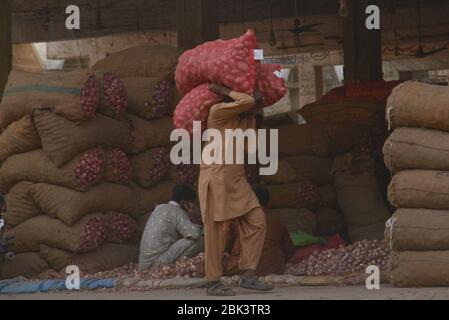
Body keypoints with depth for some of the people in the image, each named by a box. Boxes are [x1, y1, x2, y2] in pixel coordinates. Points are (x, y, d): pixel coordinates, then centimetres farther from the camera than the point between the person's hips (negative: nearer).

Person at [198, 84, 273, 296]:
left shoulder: (245, 119, 15)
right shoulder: (218, 112, -11)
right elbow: (247, 102, -23)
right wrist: (225, 92, -9)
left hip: (237, 181, 8)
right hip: (216, 179, -8)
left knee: (256, 221, -1)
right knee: (216, 230, -5)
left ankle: (248, 276, 2)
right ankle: (212, 283, 2)